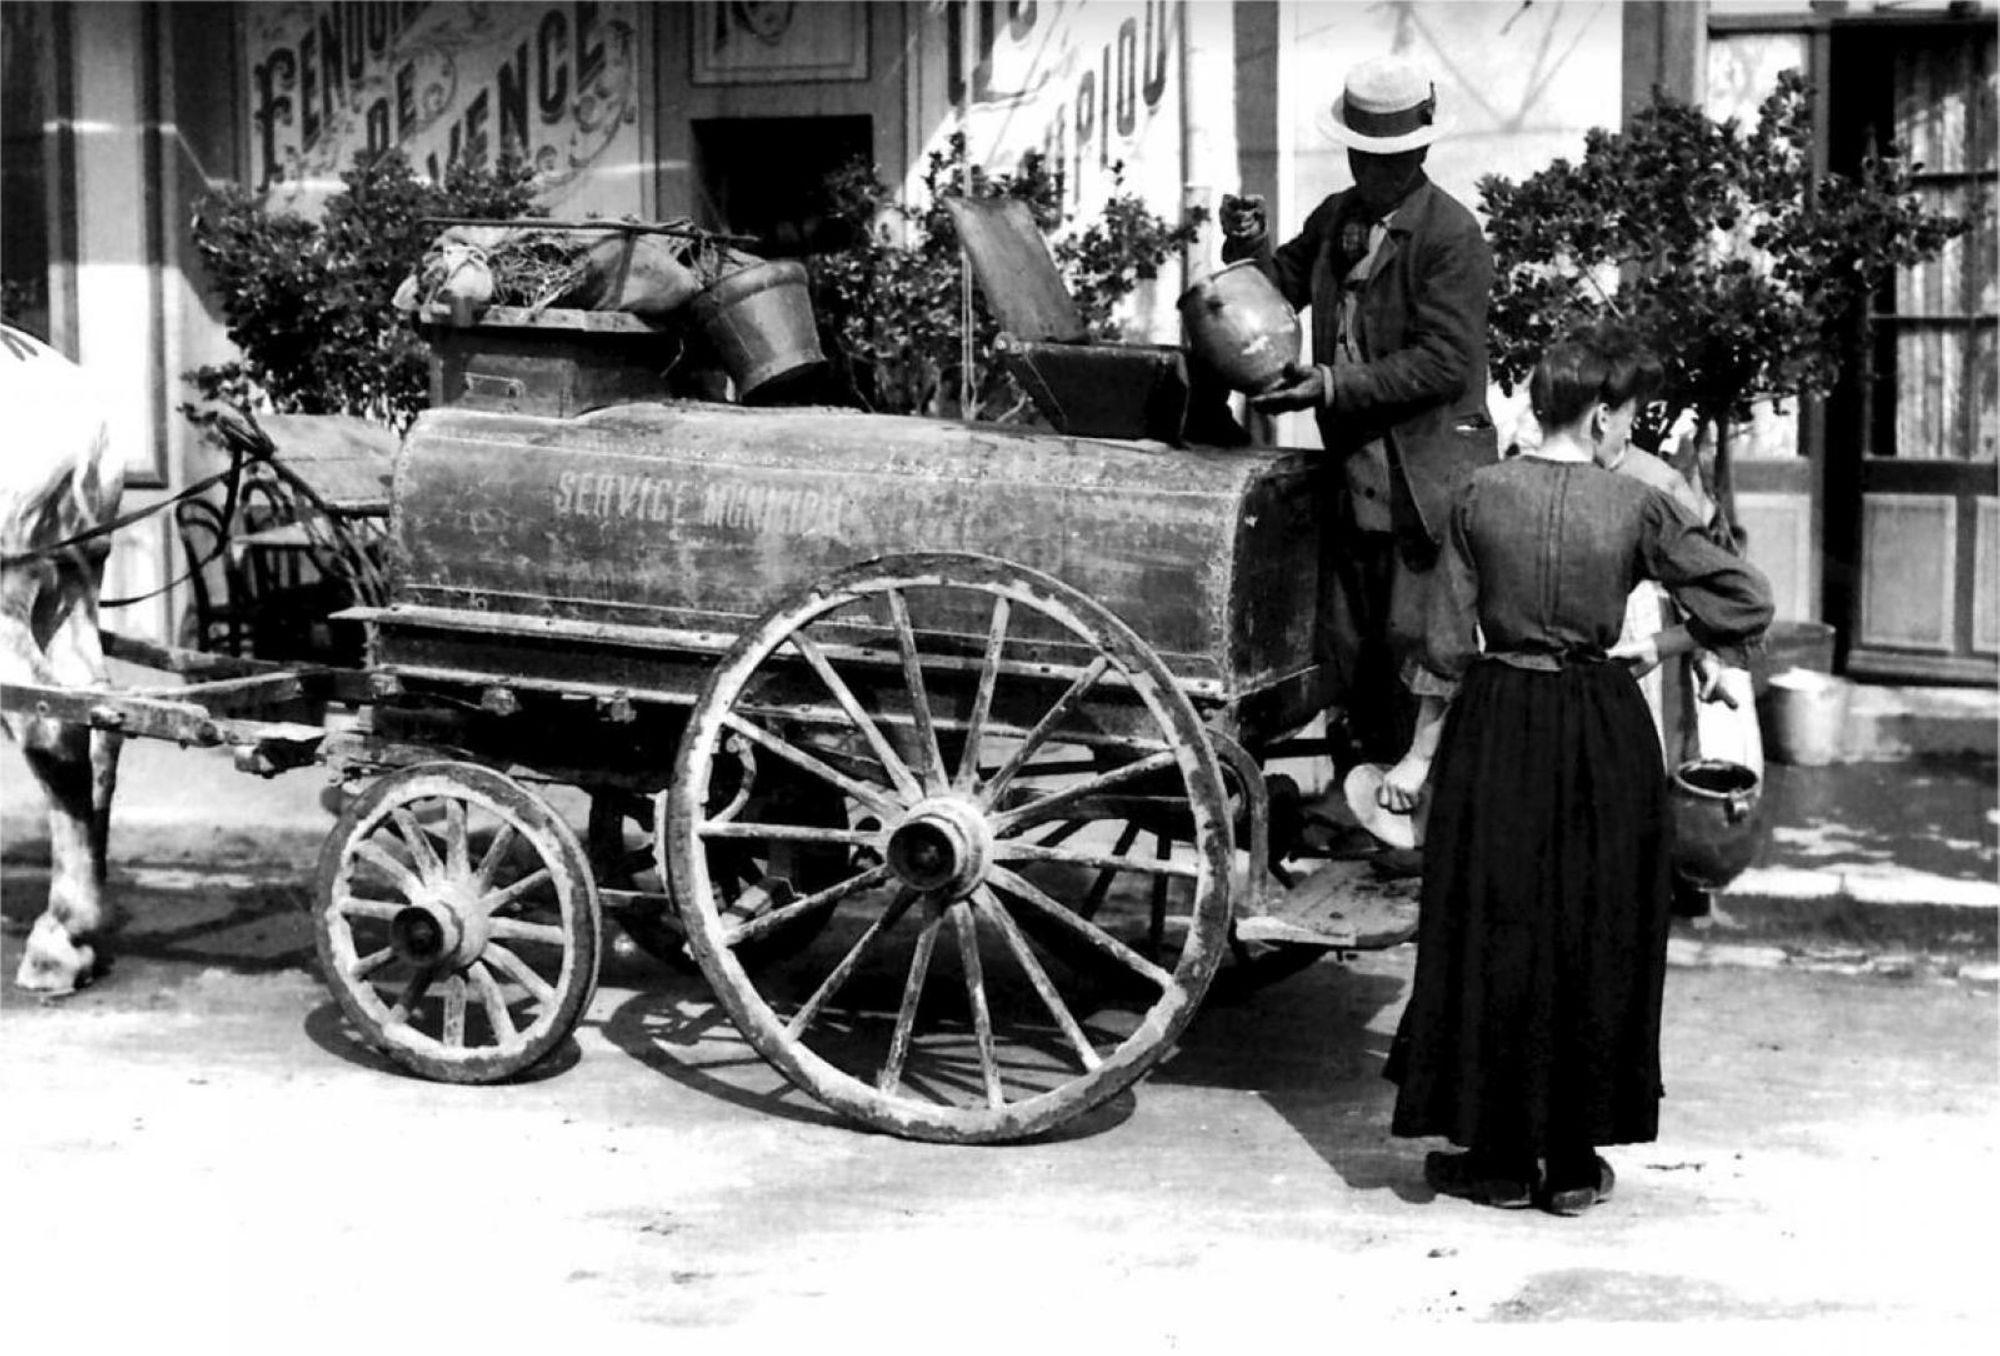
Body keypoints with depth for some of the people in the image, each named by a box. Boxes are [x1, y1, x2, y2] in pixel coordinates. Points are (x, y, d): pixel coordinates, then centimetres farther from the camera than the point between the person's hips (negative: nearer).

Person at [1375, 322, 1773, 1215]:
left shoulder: (1480, 497, -3)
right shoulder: (1635, 509, -6)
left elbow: (1448, 646, -1)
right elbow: (1748, 603, -8)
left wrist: (1419, 756, 6)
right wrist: (1659, 646, 3)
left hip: (1497, 728, 1)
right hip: (1603, 738, -1)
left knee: (1493, 935, 9)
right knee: (1595, 940, 10)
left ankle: (1500, 1155, 15)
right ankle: (1574, 1162, 16)